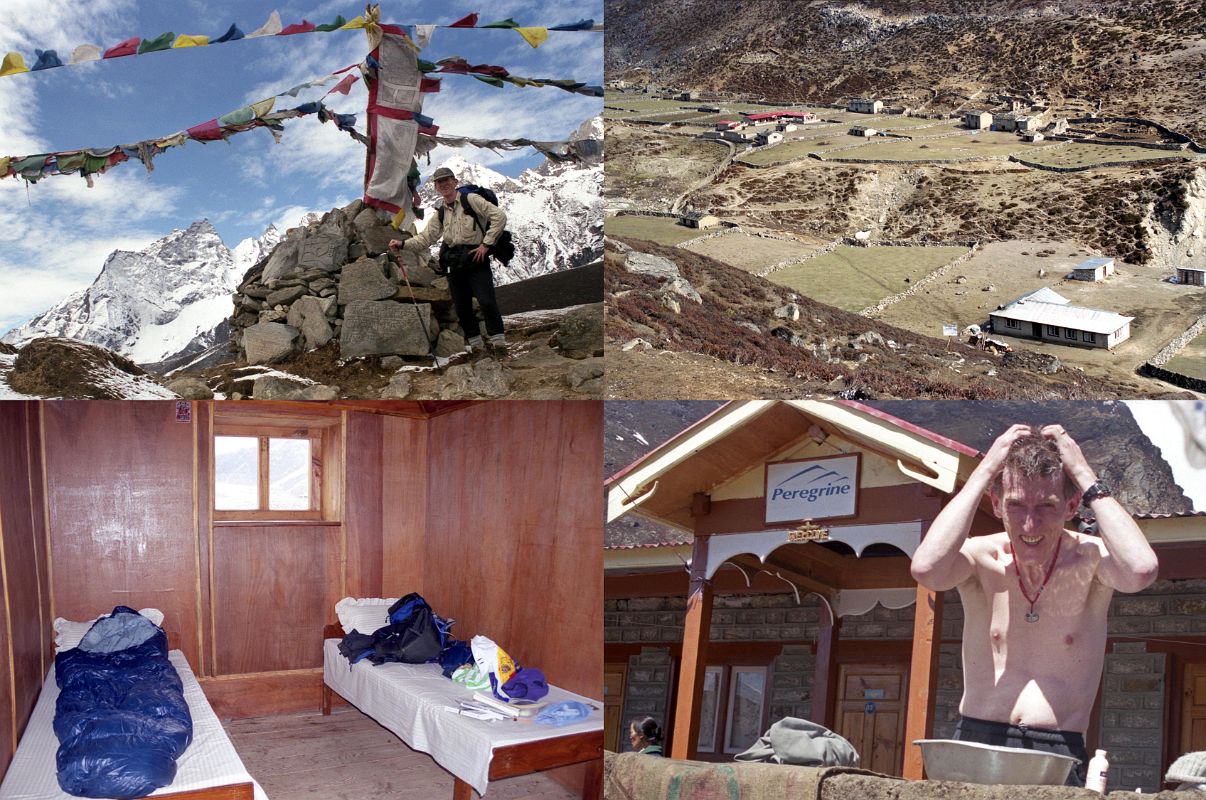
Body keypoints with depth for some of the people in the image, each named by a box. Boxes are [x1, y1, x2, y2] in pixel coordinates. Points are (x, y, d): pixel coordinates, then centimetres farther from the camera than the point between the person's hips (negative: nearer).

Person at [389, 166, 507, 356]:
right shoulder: (440, 214, 17)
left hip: (475, 258, -6)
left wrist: (486, 243, -12)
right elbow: (425, 238, 13)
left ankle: (498, 340, -7)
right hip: (454, 263, 6)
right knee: (461, 306, 6)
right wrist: (403, 244, -2)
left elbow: (499, 216, -8)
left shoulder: (471, 200, 0)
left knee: (486, 301, -16)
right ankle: (474, 343, 17)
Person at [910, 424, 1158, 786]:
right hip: (977, 741, 0)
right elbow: (926, 569, -22)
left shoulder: (1090, 559, 0)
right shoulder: (981, 558, 0)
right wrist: (984, 471, -13)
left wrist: (1086, 477, -13)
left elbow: (1141, 570, -23)